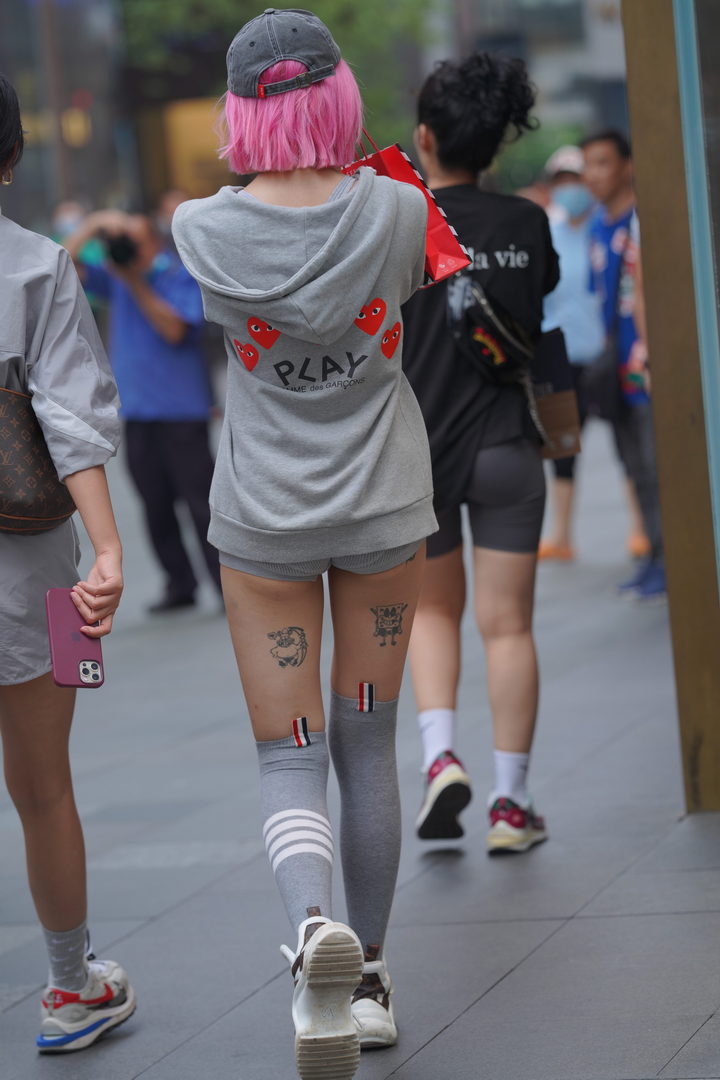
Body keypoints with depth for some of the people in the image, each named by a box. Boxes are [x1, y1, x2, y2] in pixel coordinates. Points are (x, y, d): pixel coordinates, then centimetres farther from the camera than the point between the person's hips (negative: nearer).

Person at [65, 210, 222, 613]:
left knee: (200, 500, -6)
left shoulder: (183, 274, -3)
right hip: (137, 411, 5)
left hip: (181, 409, -5)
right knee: (156, 505, 7)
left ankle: (228, 584, -2)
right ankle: (180, 586, 15)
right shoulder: (116, 279, 11)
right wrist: (92, 227, -5)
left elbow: (174, 329, -15)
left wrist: (137, 285, -16)